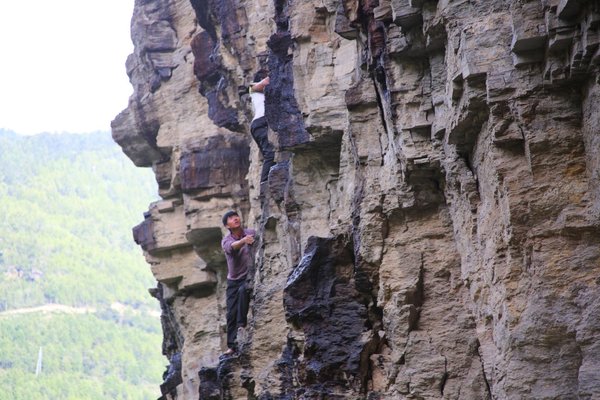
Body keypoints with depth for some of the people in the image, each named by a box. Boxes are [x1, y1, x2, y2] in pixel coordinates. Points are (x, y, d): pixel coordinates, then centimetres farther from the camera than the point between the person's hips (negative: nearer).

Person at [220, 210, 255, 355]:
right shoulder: (226, 241, -2)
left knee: (243, 290, -35)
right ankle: (232, 346, 4)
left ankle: (242, 325, -27)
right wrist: (243, 241, -46)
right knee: (231, 313, -1)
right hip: (233, 279, 3)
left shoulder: (251, 233, -1)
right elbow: (231, 247, -25)